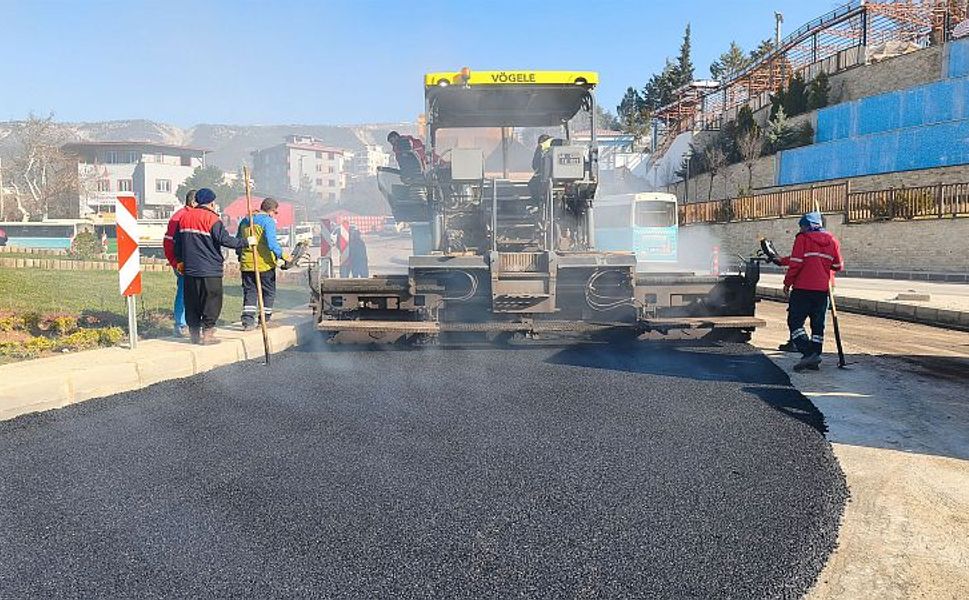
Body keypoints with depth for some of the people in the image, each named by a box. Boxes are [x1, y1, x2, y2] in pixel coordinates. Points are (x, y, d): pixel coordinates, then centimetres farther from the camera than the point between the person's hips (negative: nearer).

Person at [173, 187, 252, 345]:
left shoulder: (184, 217, 12)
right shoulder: (212, 218, -10)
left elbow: (177, 241, 19)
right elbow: (225, 239, -19)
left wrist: (179, 261, 31)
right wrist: (246, 242, -10)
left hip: (190, 270, 7)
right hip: (210, 271, -7)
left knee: (192, 304, 12)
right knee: (212, 303, 2)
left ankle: (194, 334, 17)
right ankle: (207, 333, 1)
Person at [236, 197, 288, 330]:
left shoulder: (245, 220, 13)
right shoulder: (268, 221, -9)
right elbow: (272, 243, -20)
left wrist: (241, 255, 29)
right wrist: (282, 255, -12)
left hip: (247, 264, 6)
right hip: (264, 264, -6)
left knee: (249, 292, 9)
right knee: (268, 292, 9)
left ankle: (247, 321, -1)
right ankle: (265, 320, 12)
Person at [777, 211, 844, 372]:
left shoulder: (803, 238, -5)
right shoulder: (832, 240, 10)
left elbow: (796, 263, -11)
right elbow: (838, 266, 12)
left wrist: (787, 283, -2)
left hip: (803, 288, -5)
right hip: (823, 290, 6)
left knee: (795, 321, -2)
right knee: (818, 324, 11)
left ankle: (808, 353, -17)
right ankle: (814, 360, 13)